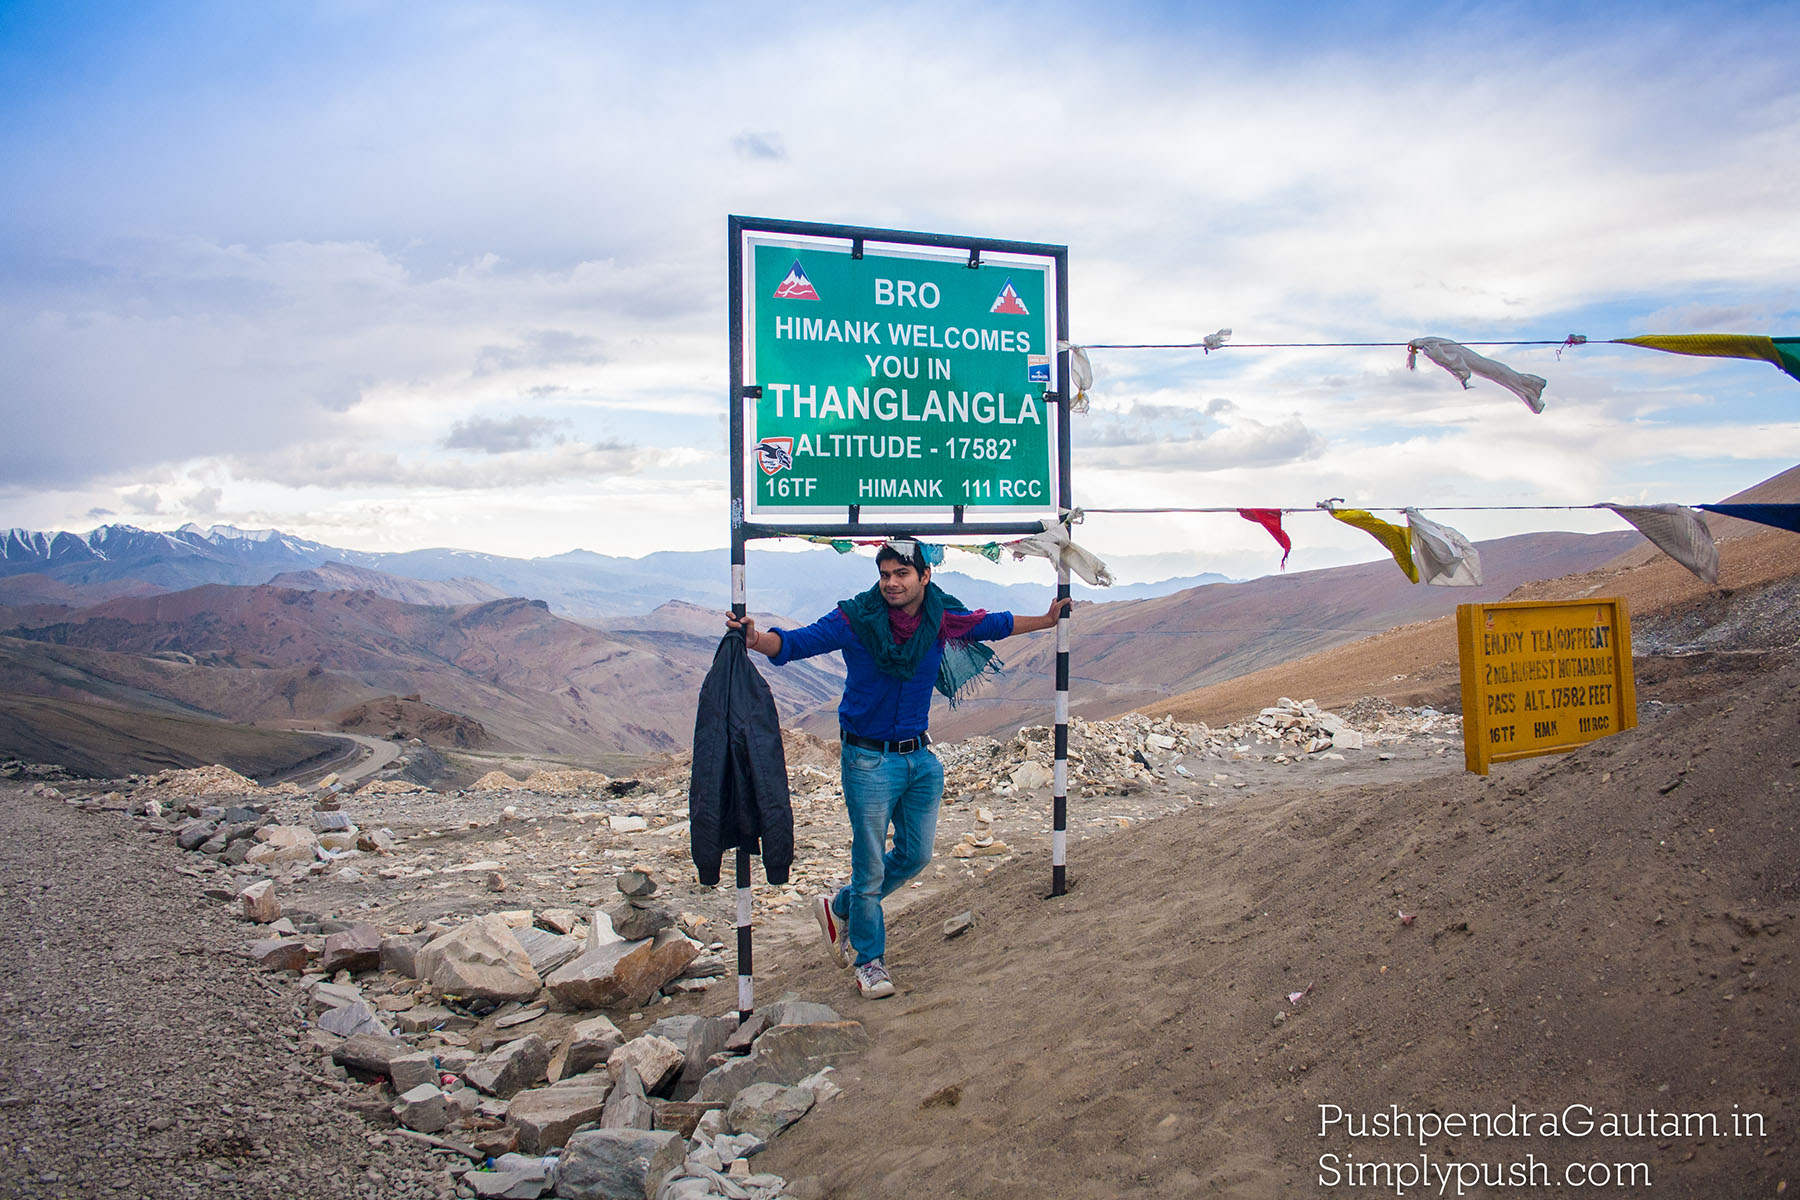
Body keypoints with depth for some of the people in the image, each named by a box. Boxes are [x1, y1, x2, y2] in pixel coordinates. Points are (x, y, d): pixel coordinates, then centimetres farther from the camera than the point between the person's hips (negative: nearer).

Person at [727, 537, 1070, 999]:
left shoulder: (943, 619, -2)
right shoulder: (854, 620, -14)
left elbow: (995, 625, 15)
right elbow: (796, 642, -18)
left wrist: (1047, 620, 21)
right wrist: (757, 639, -37)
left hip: (920, 758, 5)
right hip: (869, 760, -5)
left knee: (916, 855, 14)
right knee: (870, 864, 3)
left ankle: (841, 908, 36)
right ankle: (869, 960, 23)